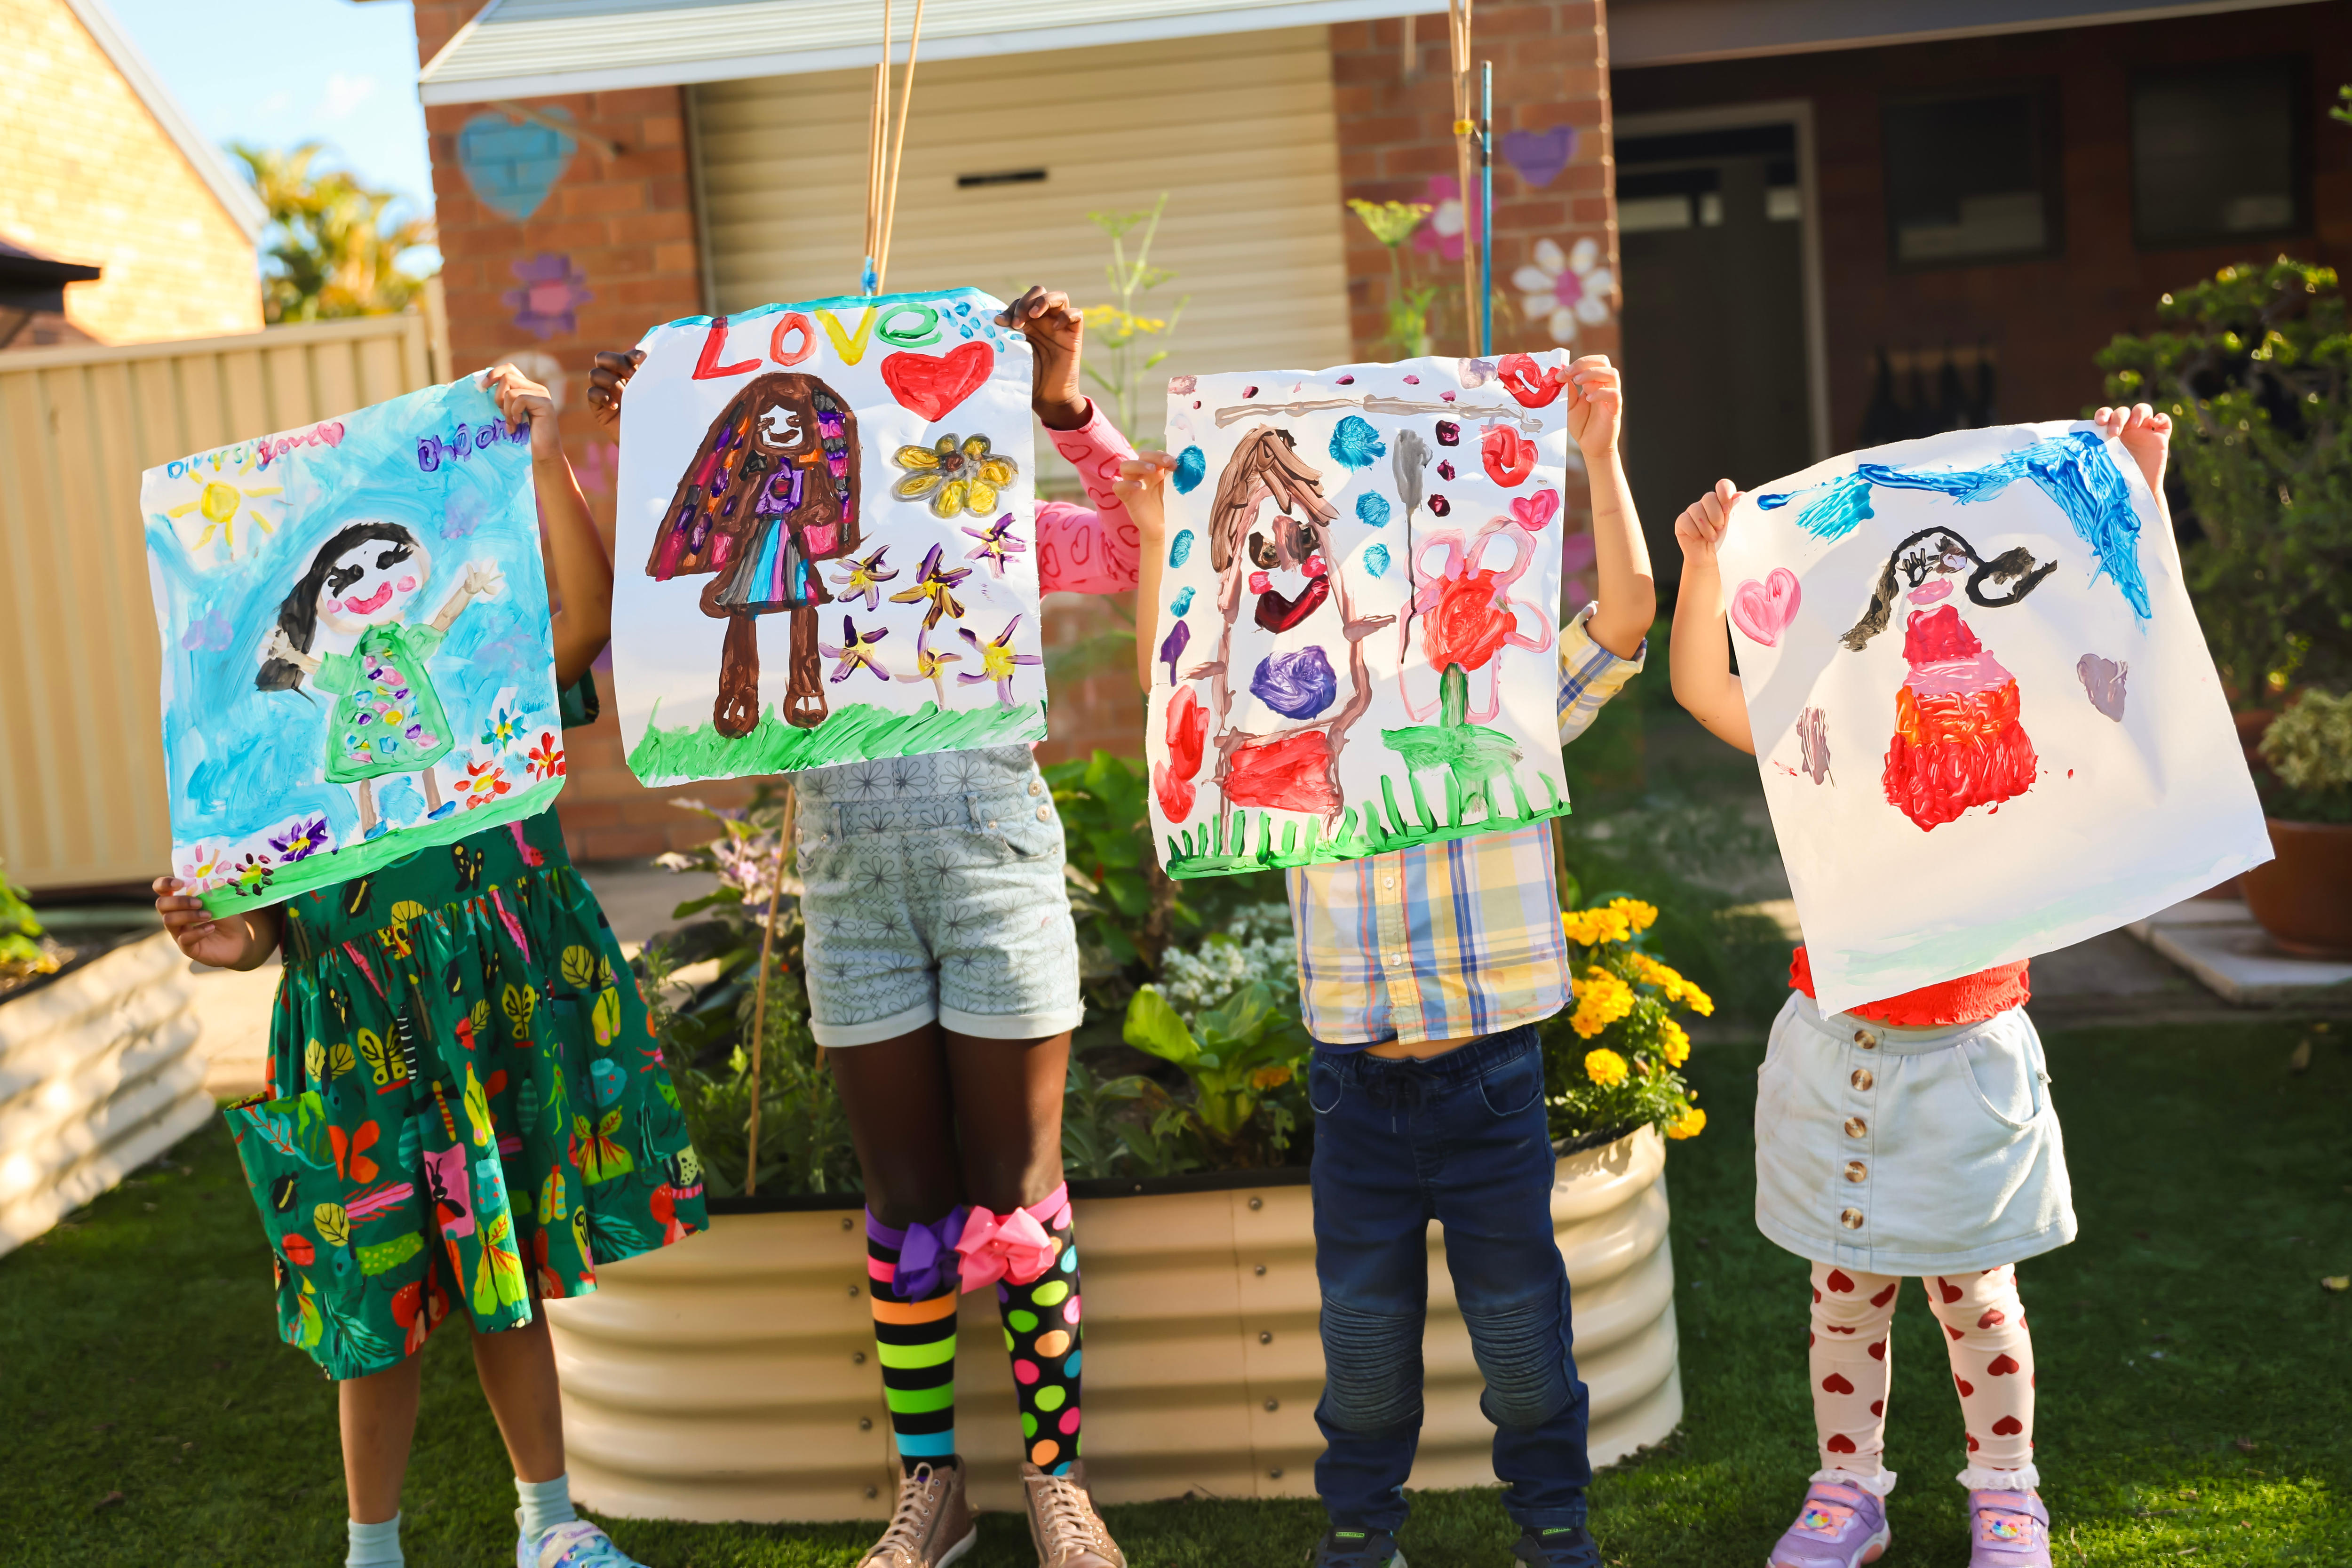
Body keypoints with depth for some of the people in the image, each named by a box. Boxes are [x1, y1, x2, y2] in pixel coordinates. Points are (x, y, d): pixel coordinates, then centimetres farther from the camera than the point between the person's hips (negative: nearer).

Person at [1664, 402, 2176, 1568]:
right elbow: (1702, 687, -10)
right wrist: (1703, 561, -21)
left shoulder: (2023, 747, -5)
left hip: (1964, 1055, -1)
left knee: (1973, 1291, 11)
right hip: (1836, 1050, 1)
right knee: (1845, 1288, 13)